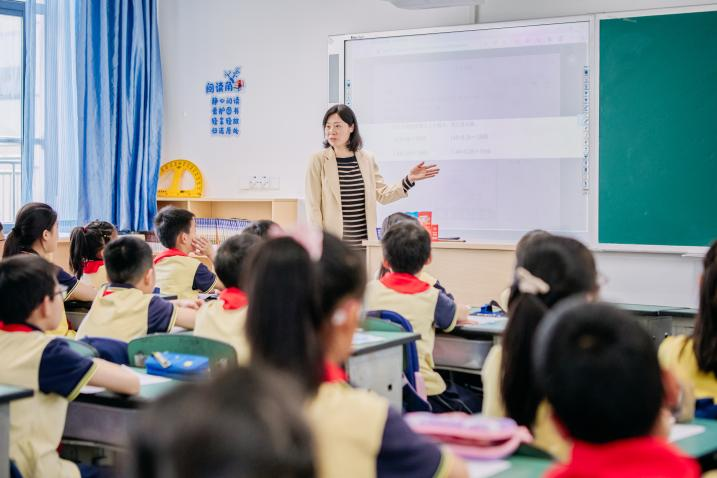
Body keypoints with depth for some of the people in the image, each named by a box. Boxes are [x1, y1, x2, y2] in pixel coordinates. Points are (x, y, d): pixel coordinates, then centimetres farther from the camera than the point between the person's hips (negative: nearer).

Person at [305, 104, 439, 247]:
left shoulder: (367, 159, 8)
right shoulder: (318, 160, -3)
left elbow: (383, 194, 10)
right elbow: (313, 205, -3)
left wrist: (409, 179, -3)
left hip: (364, 242, 3)